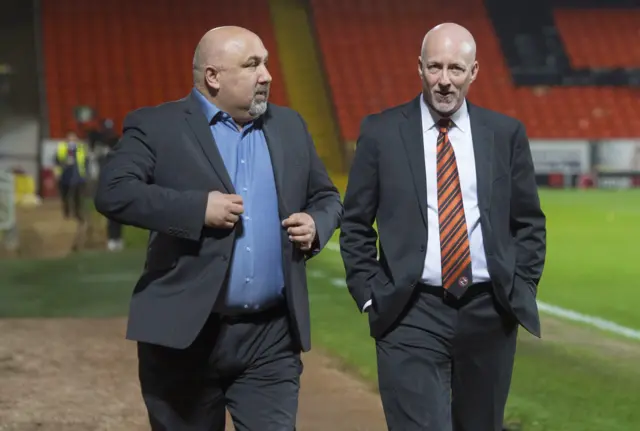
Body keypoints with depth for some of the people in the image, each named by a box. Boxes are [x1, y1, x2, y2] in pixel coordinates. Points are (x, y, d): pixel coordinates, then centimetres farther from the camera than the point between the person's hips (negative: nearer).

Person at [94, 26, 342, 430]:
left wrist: (316, 225, -1)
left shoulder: (290, 126, 13)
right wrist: (199, 208, -20)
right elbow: (113, 192, -16)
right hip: (183, 332, -3)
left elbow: (327, 198, 22)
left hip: (271, 338, 3)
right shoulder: (155, 126, -2)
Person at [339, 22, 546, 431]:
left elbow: (530, 223, 11)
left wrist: (521, 290, 3)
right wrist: (371, 296, -2)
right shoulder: (381, 132, 0)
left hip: (489, 314, 3)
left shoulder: (506, 133, 5)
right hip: (411, 315, -2)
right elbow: (355, 225, 5)